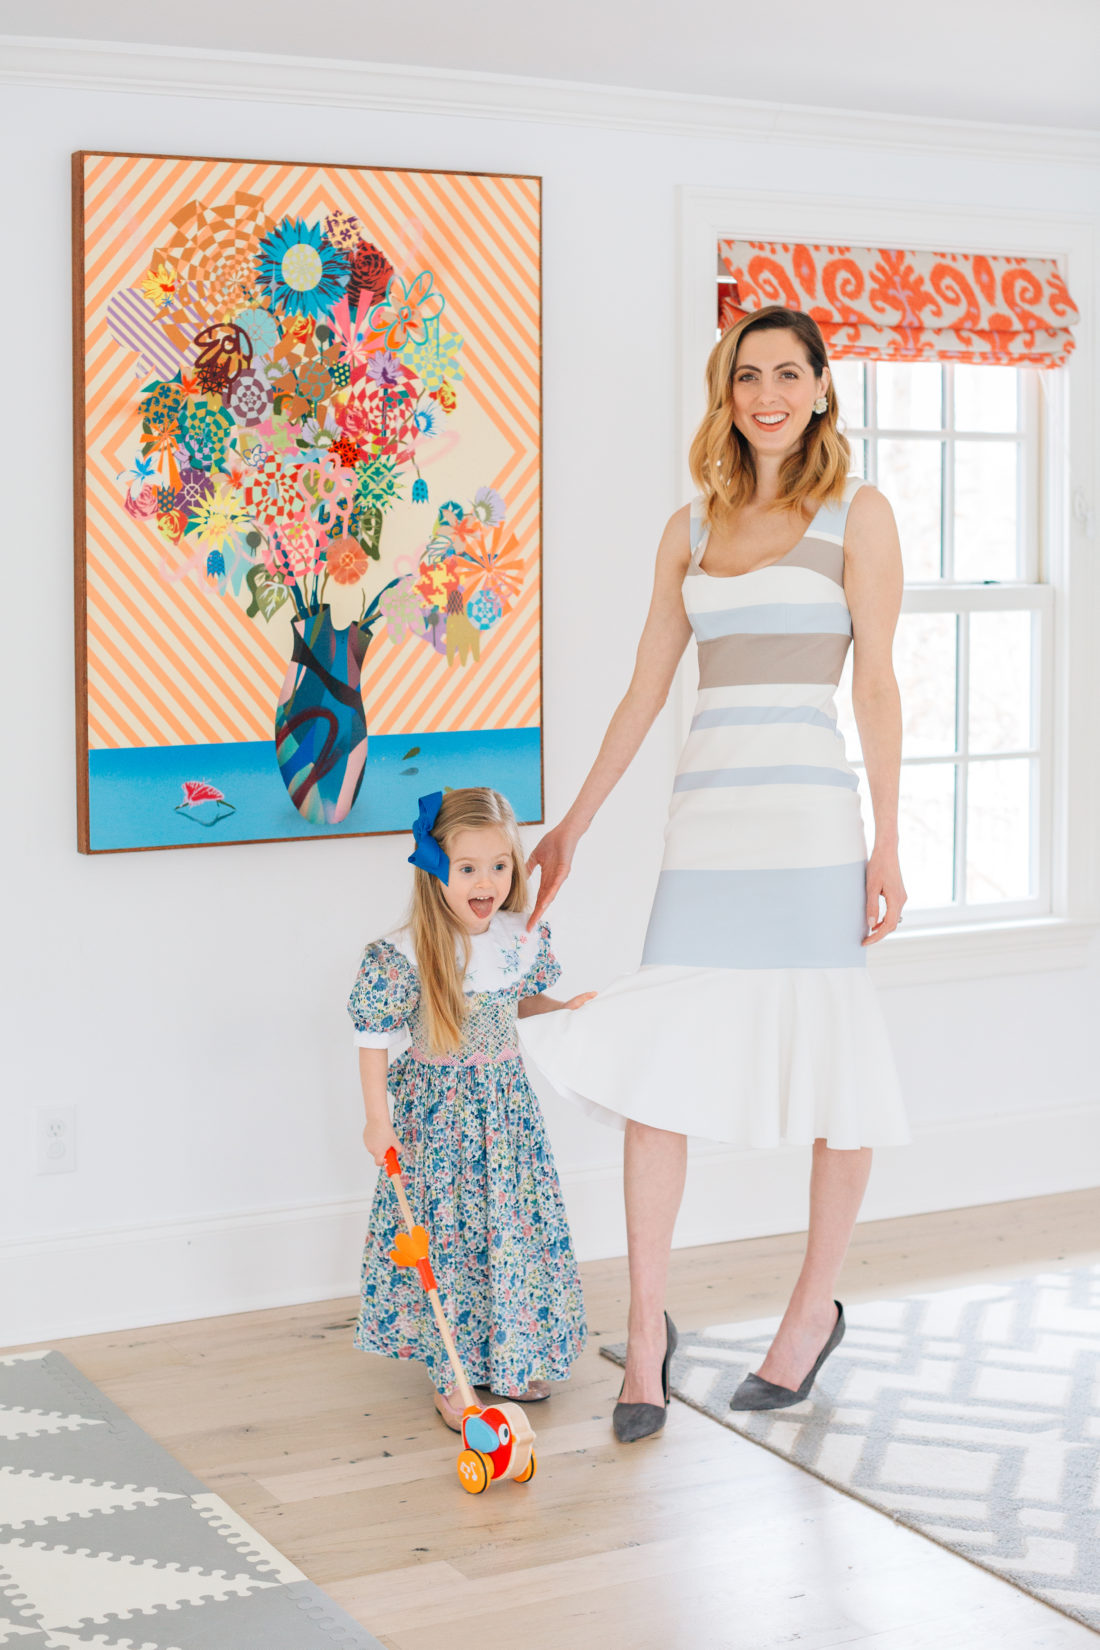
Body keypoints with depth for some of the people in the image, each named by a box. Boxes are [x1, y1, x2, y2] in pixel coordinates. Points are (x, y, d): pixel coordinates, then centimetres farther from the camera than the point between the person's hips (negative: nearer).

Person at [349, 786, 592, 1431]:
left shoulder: (525, 939, -5)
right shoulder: (405, 955, -20)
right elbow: (375, 1038, -12)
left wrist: (566, 1011, -4)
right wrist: (378, 1120, -11)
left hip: (506, 1100, 5)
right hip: (436, 1107, -5)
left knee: (521, 1226, 10)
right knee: (445, 1234, 0)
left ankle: (509, 1359, 28)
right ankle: (452, 1377, 12)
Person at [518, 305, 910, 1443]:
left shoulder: (856, 514, 4)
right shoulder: (692, 529, 16)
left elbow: (876, 686, -1)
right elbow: (645, 688, 19)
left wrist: (886, 845, -5)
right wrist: (575, 822, 19)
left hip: (807, 817, -4)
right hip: (705, 821, 4)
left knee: (829, 1064, 4)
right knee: (653, 1067, -2)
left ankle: (815, 1307, 21)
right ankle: (646, 1325, 8)